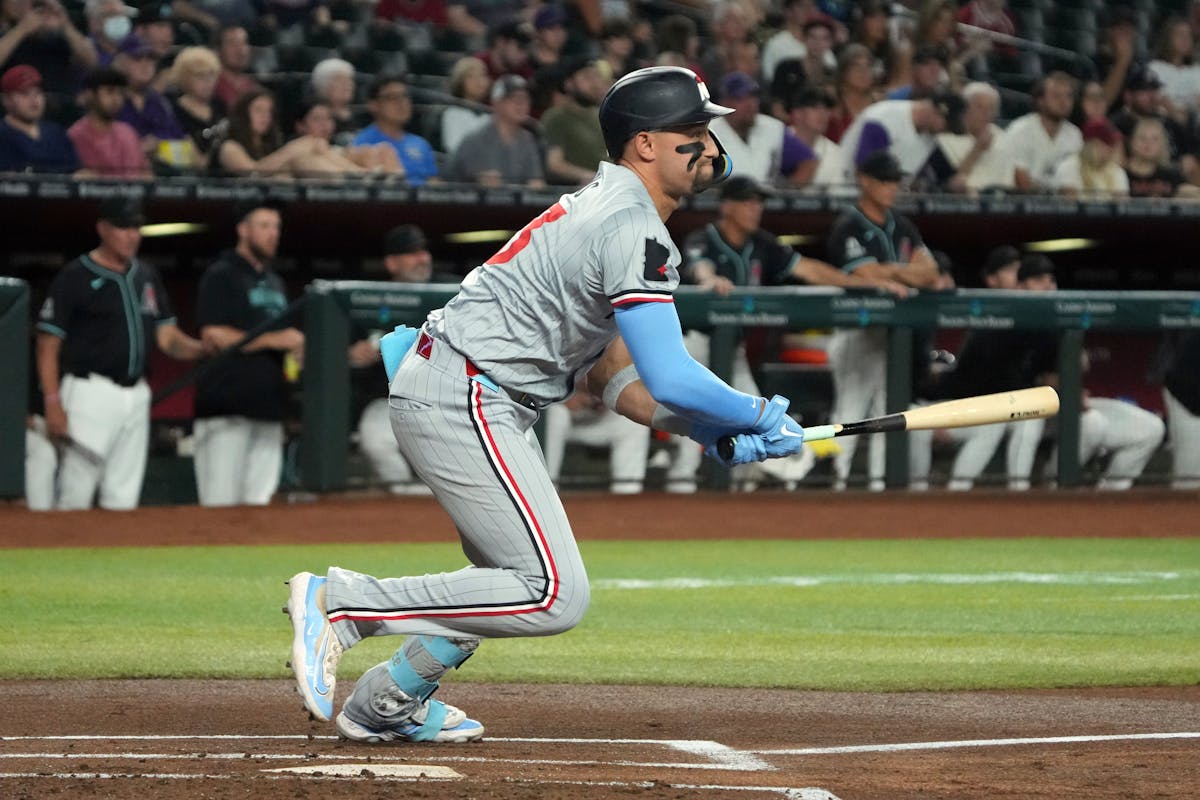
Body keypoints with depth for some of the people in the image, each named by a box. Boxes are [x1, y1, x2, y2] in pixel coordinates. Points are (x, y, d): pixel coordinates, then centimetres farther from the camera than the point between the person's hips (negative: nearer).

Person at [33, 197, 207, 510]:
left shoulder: (146, 276, 14)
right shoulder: (75, 277, -5)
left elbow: (167, 337, 15)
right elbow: (48, 345, -7)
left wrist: (202, 349, -7)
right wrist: (53, 403, -17)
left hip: (136, 397, 7)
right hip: (92, 392, -6)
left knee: (123, 501, 9)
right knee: (75, 498, -10)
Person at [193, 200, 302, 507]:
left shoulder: (273, 281, 21)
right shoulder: (221, 275, -4)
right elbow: (213, 335, -14)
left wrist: (296, 345, 5)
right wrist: (272, 340, -17)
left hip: (267, 404, 8)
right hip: (227, 405, -8)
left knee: (258, 501, 6)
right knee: (221, 500, -10)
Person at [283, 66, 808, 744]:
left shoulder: (603, 207, 19)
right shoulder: (634, 229, -14)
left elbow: (604, 370, 20)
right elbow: (670, 379, -21)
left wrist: (714, 431, 11)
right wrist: (761, 417, -4)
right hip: (463, 402, -11)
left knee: (518, 578, 22)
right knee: (555, 596, -14)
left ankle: (389, 701, 28)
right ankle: (341, 602, -13)